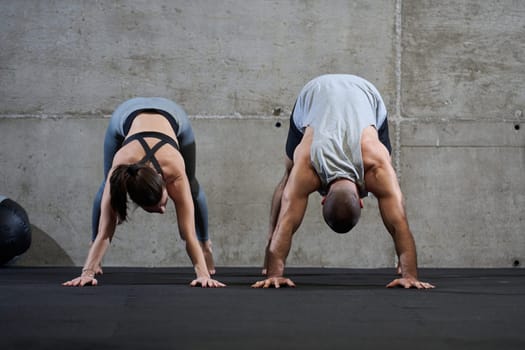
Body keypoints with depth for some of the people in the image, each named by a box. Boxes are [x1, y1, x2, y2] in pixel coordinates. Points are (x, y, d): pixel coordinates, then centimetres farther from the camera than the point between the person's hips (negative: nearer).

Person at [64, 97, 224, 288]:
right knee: (108, 186, 1)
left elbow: (188, 233, -42)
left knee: (191, 188, 5)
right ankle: (92, 245, 17)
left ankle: (205, 244, 25)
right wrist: (87, 272, -44)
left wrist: (204, 275, -49)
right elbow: (105, 231, -37)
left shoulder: (175, 174, -43)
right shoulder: (119, 171, -41)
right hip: (126, 114, 0)